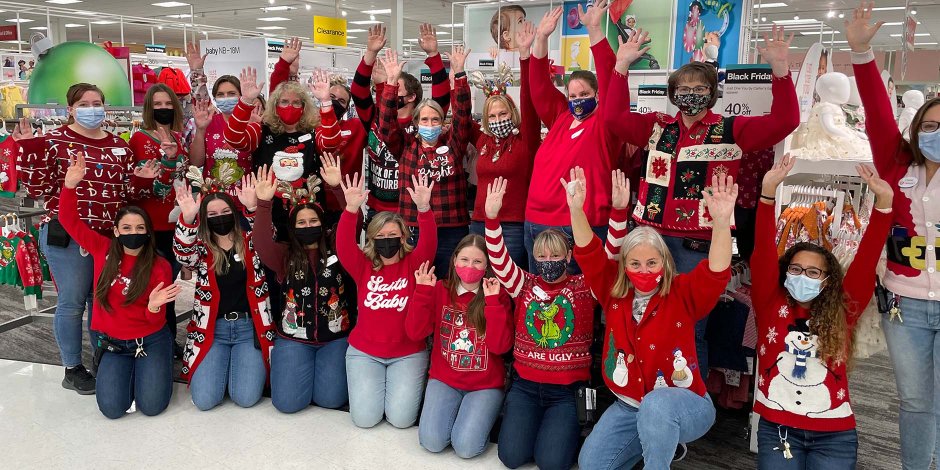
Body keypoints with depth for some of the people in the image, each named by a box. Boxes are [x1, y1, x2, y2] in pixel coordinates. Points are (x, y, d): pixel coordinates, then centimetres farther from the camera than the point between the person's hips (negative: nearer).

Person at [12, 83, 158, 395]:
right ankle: (73, 369, 16)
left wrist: (142, 181, -5)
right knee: (73, 302, 2)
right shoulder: (54, 141, -3)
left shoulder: (119, 145, 11)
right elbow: (37, 188, -9)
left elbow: (128, 192, 14)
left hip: (110, 237, 5)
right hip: (67, 237, -4)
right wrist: (29, 149, -17)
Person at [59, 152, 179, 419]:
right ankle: (128, 372, 18)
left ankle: (155, 369, 18)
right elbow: (69, 220, -1)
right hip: (113, 342, 2)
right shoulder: (103, 250, -2)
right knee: (112, 408, -14)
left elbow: (156, 320, -10)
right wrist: (70, 185, -15)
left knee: (152, 406, -15)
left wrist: (154, 306, -33)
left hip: (151, 341, -2)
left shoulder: (160, 267, -10)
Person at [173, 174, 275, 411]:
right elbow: (182, 253, -17)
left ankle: (249, 365, 20)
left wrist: (253, 208, -35)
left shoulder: (250, 242, 4)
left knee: (246, 398, -13)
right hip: (212, 329, 1)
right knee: (204, 400, -11)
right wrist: (187, 218, -34)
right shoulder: (201, 249, 4)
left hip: (249, 327, -1)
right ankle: (222, 366, 21)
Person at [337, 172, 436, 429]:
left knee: (401, 418, -9)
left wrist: (423, 208, -40)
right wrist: (352, 209, -36)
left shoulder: (413, 263, -3)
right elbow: (343, 246, -18)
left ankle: (409, 383, 23)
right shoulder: (363, 266, -1)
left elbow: (429, 243, -21)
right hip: (364, 352, 1)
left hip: (408, 353, -1)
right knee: (365, 417, -8)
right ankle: (371, 382, 24)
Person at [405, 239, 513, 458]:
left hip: (485, 385, -2)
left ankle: (480, 415, 12)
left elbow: (500, 346, -16)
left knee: (466, 447, -19)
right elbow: (415, 332, -8)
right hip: (444, 379, 2)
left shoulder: (498, 296, -5)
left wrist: (493, 302, -22)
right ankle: (451, 409, 14)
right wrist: (423, 291, -17)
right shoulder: (440, 290, 1)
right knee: (431, 441, -17)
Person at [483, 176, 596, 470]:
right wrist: (492, 216, -28)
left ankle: (566, 427, 17)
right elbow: (498, 259, -11)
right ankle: (526, 419, 20)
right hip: (525, 384, 2)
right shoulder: (525, 285, 3)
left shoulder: (584, 287, -1)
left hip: (566, 389, -1)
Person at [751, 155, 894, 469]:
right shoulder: (771, 305, 1)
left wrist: (883, 203, -15)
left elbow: (866, 262, -5)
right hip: (777, 427, -1)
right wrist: (768, 193, -22)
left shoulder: (842, 312, 4)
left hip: (834, 433, 1)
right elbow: (763, 254, -10)